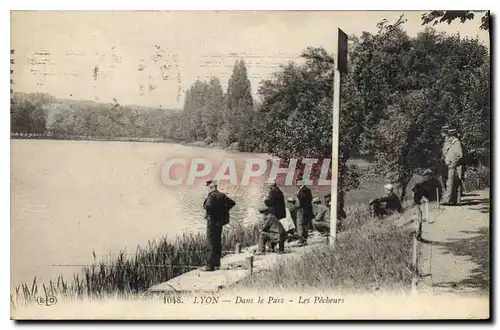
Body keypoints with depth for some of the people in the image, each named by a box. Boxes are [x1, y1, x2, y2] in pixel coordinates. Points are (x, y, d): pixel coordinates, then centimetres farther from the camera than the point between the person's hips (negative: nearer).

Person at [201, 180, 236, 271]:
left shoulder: (211, 196, -16)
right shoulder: (222, 195, 10)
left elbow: (208, 206, -33)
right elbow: (232, 203, 16)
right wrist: (224, 209, 14)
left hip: (213, 221, -8)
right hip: (220, 221, 8)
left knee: (211, 243, -7)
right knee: (217, 242, 15)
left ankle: (210, 265, -8)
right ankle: (216, 263, 21)